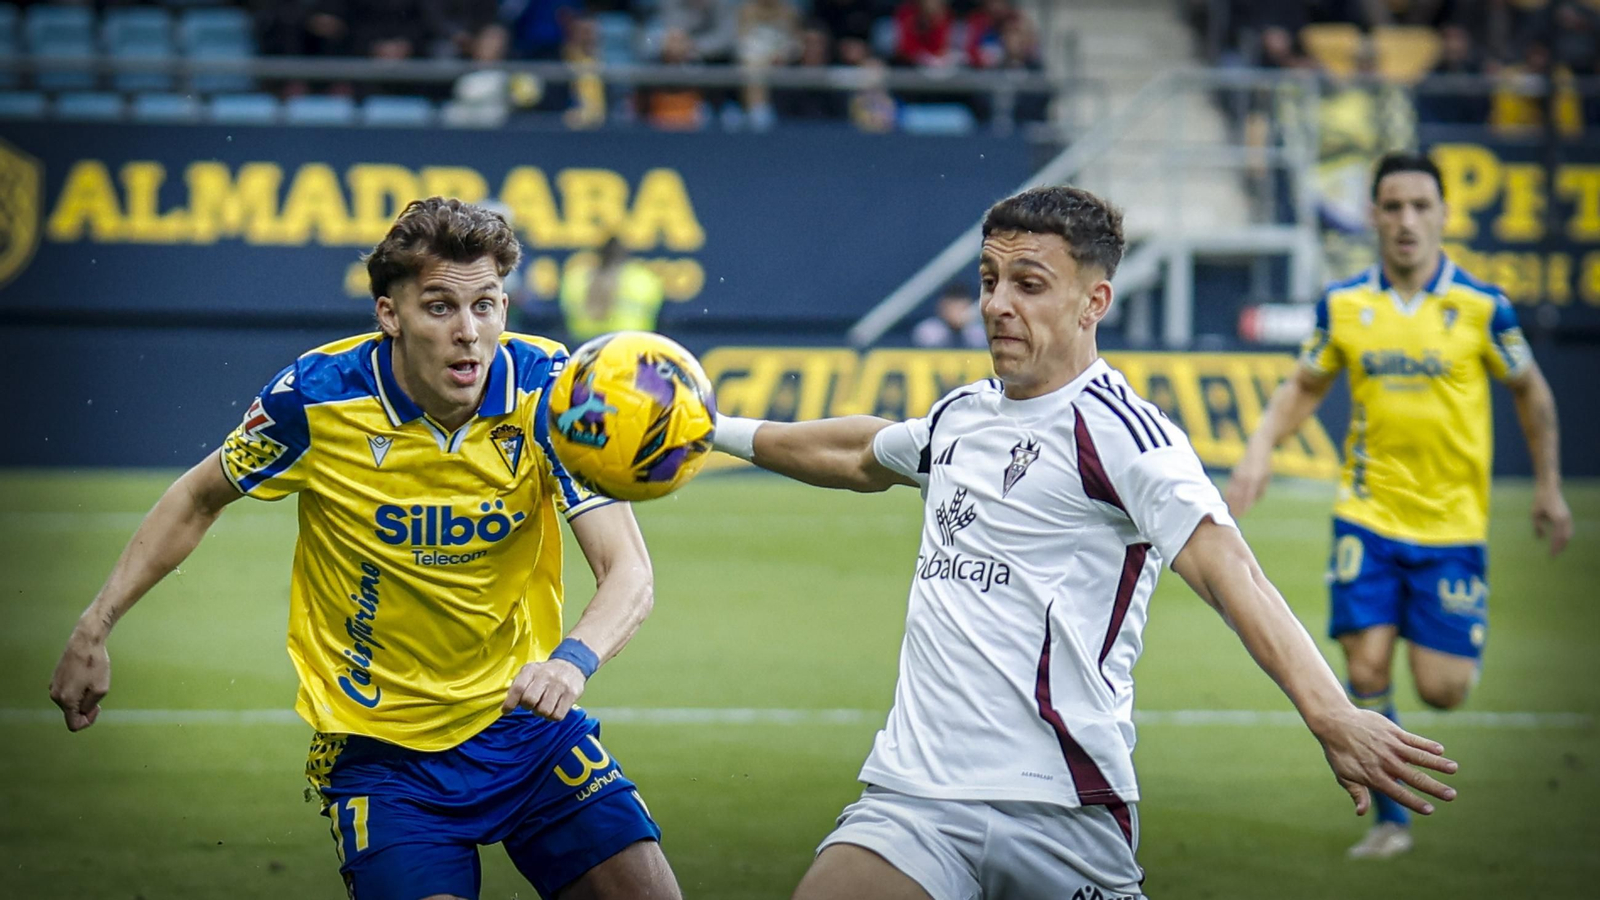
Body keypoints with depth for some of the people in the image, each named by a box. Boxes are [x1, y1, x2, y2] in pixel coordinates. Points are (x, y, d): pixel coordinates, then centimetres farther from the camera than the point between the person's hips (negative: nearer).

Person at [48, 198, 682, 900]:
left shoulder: (551, 391, -13)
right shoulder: (314, 400, -15)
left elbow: (628, 571, -20)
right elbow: (200, 500, 5)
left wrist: (571, 660, -41)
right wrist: (94, 628, 1)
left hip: (525, 720, 2)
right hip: (381, 747, -2)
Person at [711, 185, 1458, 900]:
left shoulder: (1114, 427, -8)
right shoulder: (962, 416, 15)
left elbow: (1224, 568, -23)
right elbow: (858, 455, 39)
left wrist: (1329, 715, -37)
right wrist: (722, 431, 52)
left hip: (1061, 816, -5)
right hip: (913, 793, 5)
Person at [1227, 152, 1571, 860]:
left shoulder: (1481, 307, -6)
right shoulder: (1342, 304, -1)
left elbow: (1530, 391, 8)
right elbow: (1304, 388, 12)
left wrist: (1548, 486, 12)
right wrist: (1261, 447, -5)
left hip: (1452, 522, -1)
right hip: (1368, 515, 1)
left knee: (1441, 690, -5)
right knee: (1367, 671, -9)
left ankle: (1468, 640, 32)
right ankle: (1390, 819, 8)